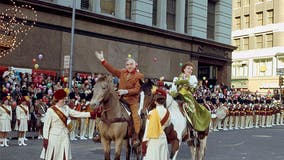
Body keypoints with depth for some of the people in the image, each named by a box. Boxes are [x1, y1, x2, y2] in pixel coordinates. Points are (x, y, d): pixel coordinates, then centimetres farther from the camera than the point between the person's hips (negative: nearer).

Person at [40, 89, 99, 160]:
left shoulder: (66, 108, 5)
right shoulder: (50, 110, -10)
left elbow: (77, 114, 2)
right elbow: (46, 125, -8)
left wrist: (91, 114, -6)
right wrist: (45, 138, -10)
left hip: (64, 136, 5)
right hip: (54, 136, -5)